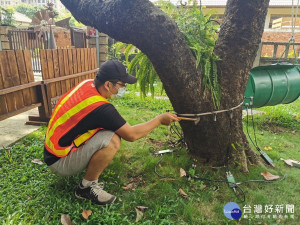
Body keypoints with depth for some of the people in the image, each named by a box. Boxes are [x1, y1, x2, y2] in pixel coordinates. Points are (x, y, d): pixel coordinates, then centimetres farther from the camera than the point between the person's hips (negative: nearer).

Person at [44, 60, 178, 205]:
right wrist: (160, 119, -10)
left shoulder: (87, 84, -6)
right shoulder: (100, 108, -31)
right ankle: (86, 188, -7)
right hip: (59, 162, -9)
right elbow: (132, 135, -21)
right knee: (112, 141, -30)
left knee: (114, 128, 5)